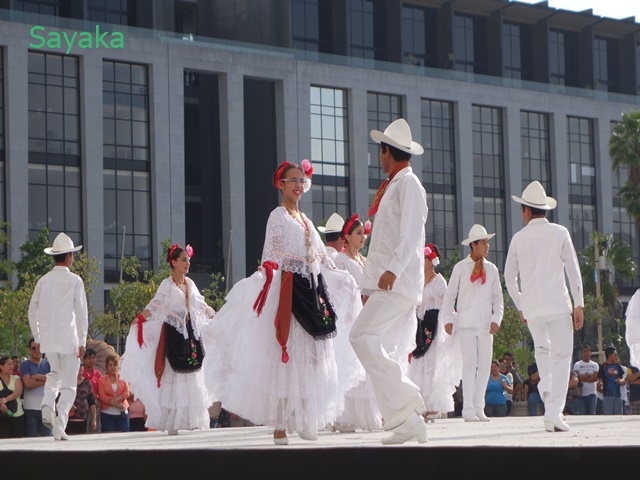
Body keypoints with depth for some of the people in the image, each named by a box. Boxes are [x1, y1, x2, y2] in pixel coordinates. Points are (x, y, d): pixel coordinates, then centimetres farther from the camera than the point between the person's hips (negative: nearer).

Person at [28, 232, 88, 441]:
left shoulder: (44, 281, 5)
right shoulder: (74, 281, -7)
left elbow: (32, 311, 9)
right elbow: (81, 312, -9)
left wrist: (37, 337, 19)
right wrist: (82, 341, -5)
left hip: (48, 339, 4)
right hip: (69, 338, -4)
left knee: (55, 373, 26)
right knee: (68, 385, 5)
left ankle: (48, 404, 1)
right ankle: (59, 426, -6)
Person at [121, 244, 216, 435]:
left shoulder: (190, 283, 13)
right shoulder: (167, 285, -4)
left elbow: (201, 305, 25)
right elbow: (155, 305, -16)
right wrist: (139, 318, -31)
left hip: (191, 333, 6)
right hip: (174, 333, -6)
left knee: (193, 376, 4)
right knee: (174, 377, -6)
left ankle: (192, 420, 9)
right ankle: (172, 423, -4)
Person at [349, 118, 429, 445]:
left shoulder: (409, 185, -6)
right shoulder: (390, 188, 24)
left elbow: (411, 233, -20)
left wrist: (393, 269, -33)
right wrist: (369, 284, 22)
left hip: (400, 282, -10)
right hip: (386, 283, 10)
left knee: (362, 336, -20)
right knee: (379, 349, 4)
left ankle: (403, 404, -18)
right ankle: (409, 422, 4)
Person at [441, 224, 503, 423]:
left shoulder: (491, 269, 12)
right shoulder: (461, 268, 4)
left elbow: (498, 298, 12)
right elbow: (449, 296, 5)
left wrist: (496, 319, -1)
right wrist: (448, 319, -4)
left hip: (486, 325, 4)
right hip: (466, 323, -4)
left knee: (485, 366, 2)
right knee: (470, 364, -10)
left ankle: (479, 408, 8)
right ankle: (468, 409, -11)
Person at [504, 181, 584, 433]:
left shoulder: (519, 238, 4)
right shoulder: (559, 233, 0)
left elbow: (510, 277, 10)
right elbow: (573, 270, -2)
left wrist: (520, 306, 22)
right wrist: (579, 304, 3)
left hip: (531, 308, 2)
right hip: (558, 305, -2)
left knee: (542, 350, 25)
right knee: (562, 355, 2)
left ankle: (547, 387, 1)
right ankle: (553, 414, -4)